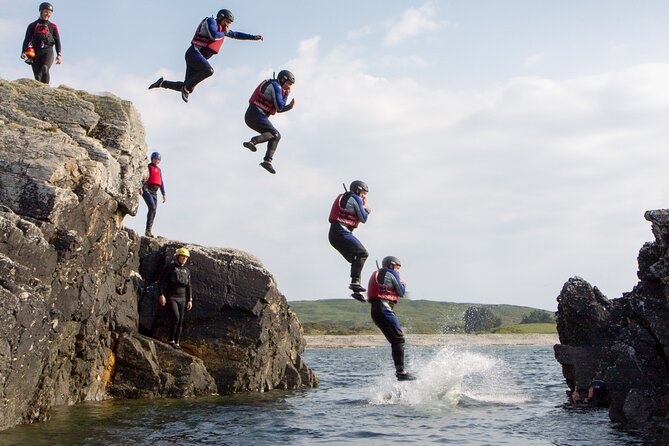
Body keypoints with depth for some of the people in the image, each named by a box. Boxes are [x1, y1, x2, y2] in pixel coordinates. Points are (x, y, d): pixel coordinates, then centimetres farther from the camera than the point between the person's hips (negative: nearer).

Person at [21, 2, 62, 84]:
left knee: (44, 69, -28)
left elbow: (57, 41, 11)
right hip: (35, 53, 1)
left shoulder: (53, 26, 14)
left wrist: (59, 54, -3)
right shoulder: (32, 26, 13)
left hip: (48, 51, -1)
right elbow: (27, 40, 6)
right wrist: (23, 52, -10)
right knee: (37, 76, -4)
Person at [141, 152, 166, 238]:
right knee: (152, 207, -23)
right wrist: (140, 187, -22)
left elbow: (161, 183, 26)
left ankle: (149, 231, 3)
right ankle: (148, 230, -24)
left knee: (153, 212, -1)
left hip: (154, 193, 7)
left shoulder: (159, 170, 25)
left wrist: (164, 194, 19)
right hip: (146, 190, -7)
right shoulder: (147, 167, 5)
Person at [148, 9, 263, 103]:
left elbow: (237, 35, 28)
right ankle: (186, 87, -20)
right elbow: (213, 36, -21)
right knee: (209, 70, -34)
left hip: (199, 57, 9)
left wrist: (254, 37, 22)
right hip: (194, 53, -9)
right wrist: (224, 33, -3)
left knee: (188, 88, 2)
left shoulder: (222, 28, 20)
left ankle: (162, 83, 14)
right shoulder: (211, 21, -4)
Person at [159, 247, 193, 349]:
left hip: (182, 299, 5)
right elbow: (161, 281, -4)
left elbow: (188, 286, 14)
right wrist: (161, 295, -14)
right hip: (171, 297, -5)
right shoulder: (169, 267, -3)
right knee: (176, 317, -22)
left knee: (180, 321, 1)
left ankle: (177, 343, 6)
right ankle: (171, 341, -11)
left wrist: (190, 300, 7)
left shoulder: (186, 270, 12)